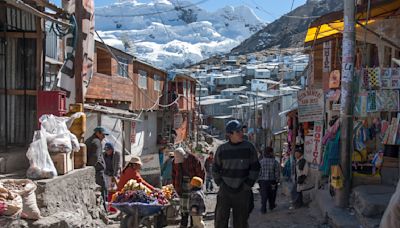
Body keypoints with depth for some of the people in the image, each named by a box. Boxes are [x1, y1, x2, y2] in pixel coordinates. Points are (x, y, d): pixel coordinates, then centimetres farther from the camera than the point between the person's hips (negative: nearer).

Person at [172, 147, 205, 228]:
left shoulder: (193, 159, -13)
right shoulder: (175, 162, 2)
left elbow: (201, 173, -8)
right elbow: (174, 175, 11)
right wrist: (176, 187, 6)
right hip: (182, 187, 4)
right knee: (183, 206, 7)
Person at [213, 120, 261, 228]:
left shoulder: (249, 147, -4)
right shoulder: (222, 149, -1)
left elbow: (255, 168, 0)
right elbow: (215, 169, 10)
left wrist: (247, 186, -6)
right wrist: (220, 184, 1)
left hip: (242, 192, 0)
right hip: (225, 192, 1)